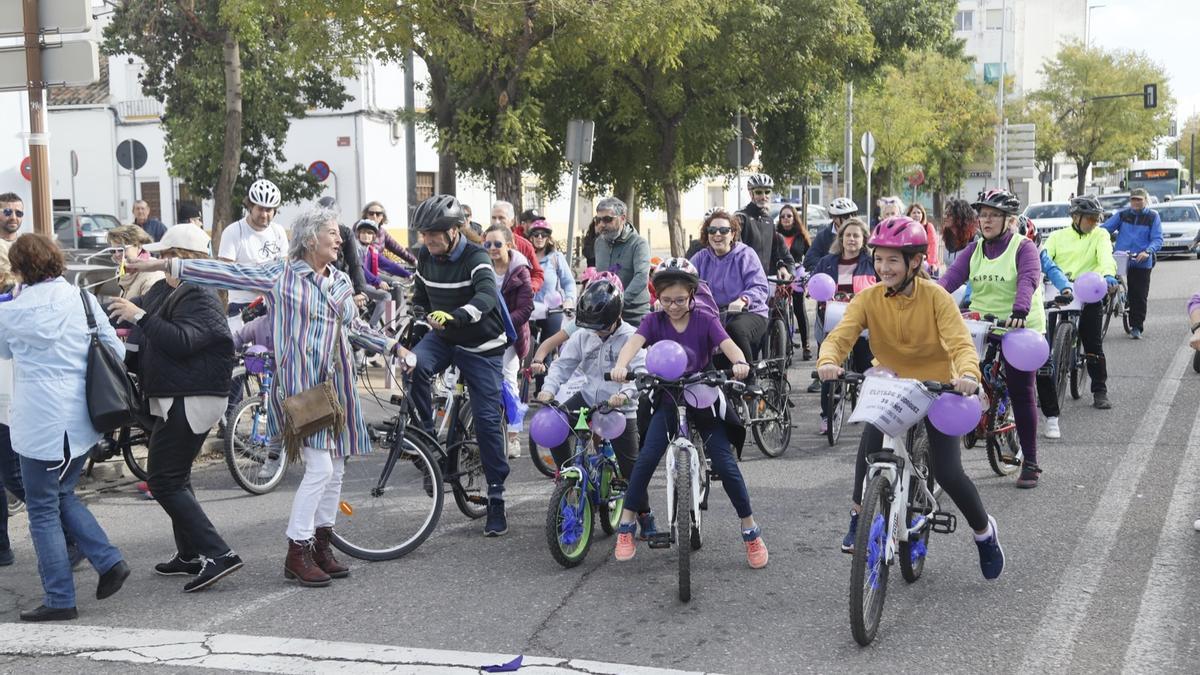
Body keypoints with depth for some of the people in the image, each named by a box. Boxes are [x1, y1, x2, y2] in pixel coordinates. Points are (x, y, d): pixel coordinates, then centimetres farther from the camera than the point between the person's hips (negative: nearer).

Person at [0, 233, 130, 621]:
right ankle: (109, 562, 12)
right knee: (62, 495, 23)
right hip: (84, 420, 6)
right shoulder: (85, 301, 3)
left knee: (43, 509, 4)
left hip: (42, 425, -6)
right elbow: (117, 353, 6)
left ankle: (59, 599, 6)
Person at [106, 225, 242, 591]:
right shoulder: (166, 290, 13)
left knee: (164, 481, -11)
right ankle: (190, 555, 29)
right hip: (175, 399, 11)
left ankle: (217, 554, -15)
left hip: (190, 402, -11)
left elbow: (181, 341, -29)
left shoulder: (200, 298, -17)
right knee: (175, 476, 19)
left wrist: (139, 316, -29)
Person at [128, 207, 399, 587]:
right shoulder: (280, 275, -4)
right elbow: (228, 273, -7)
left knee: (335, 469, 8)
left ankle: (321, 545, 21)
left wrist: (392, 347, 20)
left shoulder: (342, 282, 14)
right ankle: (297, 553, -4)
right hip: (301, 383, -7)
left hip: (337, 384, 7)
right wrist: (168, 265, -10)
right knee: (320, 467, -14)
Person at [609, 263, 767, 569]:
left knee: (725, 463, -8)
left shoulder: (704, 320, -9)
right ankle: (626, 526, -1)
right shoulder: (654, 321, -7)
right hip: (668, 400, 1)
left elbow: (728, 345, -24)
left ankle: (751, 531, 6)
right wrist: (621, 365, -48)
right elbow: (634, 341, -25)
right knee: (647, 457, -15)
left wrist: (739, 362, -48)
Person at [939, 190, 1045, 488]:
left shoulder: (1024, 247, -6)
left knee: (1022, 394, 0)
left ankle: (1030, 463, 8)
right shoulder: (974, 250, 9)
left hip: (1020, 329, -4)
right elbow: (951, 277, -5)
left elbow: (1028, 280, -24)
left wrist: (1019, 312, -42)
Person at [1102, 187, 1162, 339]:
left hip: (1142, 263, -1)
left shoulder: (1153, 217, 3)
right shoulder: (1122, 214, 8)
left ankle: (1136, 327, 8)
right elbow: (1104, 228, 4)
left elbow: (1157, 239, -5)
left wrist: (1147, 252, -23)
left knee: (1139, 296, 1)